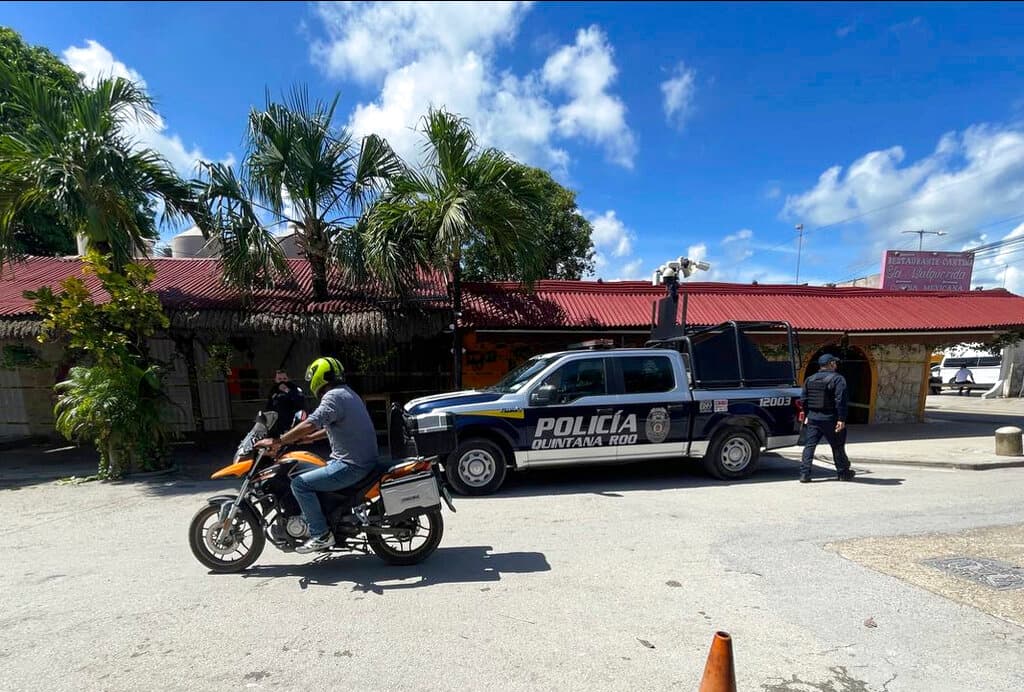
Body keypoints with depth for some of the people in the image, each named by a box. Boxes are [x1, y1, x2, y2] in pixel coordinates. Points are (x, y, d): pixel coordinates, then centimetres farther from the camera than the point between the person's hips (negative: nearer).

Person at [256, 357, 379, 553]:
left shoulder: (333, 396, -15)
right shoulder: (347, 393, 17)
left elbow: (310, 424, -27)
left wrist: (277, 441, -19)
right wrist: (309, 438, 25)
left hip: (351, 466, -10)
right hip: (365, 460, 10)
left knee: (300, 483, -9)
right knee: (313, 476, 26)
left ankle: (321, 535, -4)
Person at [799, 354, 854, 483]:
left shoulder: (810, 379, 10)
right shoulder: (837, 379, -8)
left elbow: (804, 400, 12)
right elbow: (841, 401, -16)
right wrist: (841, 419, -16)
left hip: (812, 418, 4)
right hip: (830, 419, -4)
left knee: (809, 445, 3)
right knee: (837, 446, 11)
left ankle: (804, 473, -3)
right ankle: (843, 472, 25)